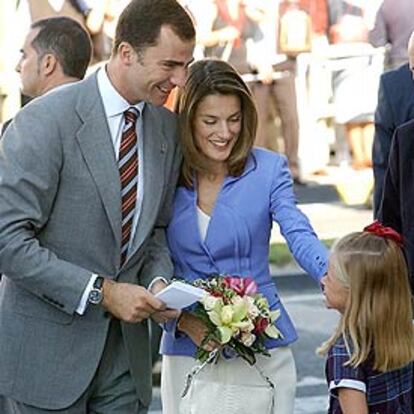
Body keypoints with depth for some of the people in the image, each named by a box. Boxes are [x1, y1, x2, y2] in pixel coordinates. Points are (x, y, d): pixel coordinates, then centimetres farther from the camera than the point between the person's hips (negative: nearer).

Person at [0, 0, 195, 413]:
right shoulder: (46, 120, -15)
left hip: (126, 351, 6)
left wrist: (158, 281, -4)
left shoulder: (167, 127, 6)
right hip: (47, 351, -5)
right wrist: (101, 292, -19)